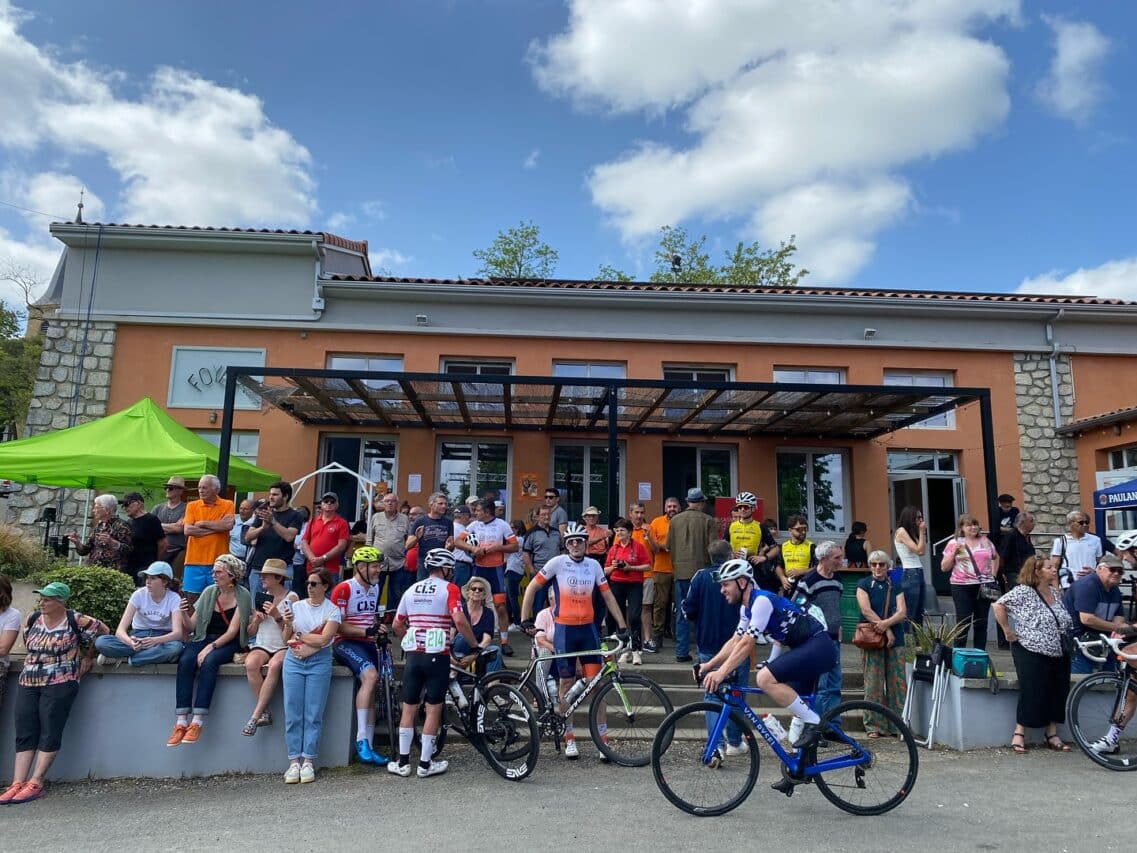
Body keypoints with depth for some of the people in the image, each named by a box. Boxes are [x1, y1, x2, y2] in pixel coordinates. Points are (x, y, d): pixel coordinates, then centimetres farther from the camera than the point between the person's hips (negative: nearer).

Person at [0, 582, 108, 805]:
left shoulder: (76, 621, -8)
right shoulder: (33, 619, 8)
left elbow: (102, 631, 4)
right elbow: (27, 643, 25)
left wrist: (88, 657, 9)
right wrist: (34, 662, 15)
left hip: (60, 684, -6)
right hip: (28, 683, 6)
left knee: (50, 733, -6)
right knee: (24, 734, 1)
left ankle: (36, 783, -3)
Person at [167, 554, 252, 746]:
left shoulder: (242, 596, -4)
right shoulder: (209, 592, 8)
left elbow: (232, 631, -10)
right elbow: (191, 626, 9)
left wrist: (211, 647, -20)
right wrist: (184, 614, -10)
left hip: (228, 643, -4)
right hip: (203, 638, 4)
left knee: (209, 662, -33)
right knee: (184, 662, -26)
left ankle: (197, 722, -31)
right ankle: (181, 722, -28)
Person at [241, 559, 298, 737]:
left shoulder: (292, 598, -1)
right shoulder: (261, 597, 13)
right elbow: (251, 632, 17)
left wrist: (277, 616, -20)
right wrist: (257, 619, -3)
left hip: (284, 647, -4)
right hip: (262, 645, 4)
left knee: (274, 666, -36)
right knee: (250, 664, -30)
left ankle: (255, 716, -30)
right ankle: (264, 713, -21)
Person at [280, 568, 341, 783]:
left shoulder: (332, 610, 1)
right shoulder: (296, 606, 10)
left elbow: (323, 639, -11)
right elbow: (286, 639, 9)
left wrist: (298, 635, -3)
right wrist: (288, 625, -10)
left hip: (319, 662, -3)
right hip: (293, 662, 3)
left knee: (313, 714, -2)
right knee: (292, 714, 0)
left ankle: (308, 761, 3)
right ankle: (294, 761, 6)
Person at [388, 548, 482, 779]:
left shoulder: (411, 590, 12)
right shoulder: (449, 589, -5)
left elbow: (396, 626, 15)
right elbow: (459, 621, -17)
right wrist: (475, 645, -6)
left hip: (413, 655, 5)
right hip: (437, 656, -4)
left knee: (409, 708, 12)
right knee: (433, 709, 5)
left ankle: (402, 762, 16)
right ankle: (425, 764, 11)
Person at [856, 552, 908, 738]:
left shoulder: (895, 587, 13)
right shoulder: (863, 585, 4)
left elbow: (902, 612, 0)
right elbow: (866, 610, -8)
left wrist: (885, 623, -17)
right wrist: (886, 629, -11)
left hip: (895, 639, 3)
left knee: (897, 681, 0)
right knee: (873, 682, -3)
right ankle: (874, 725, 4)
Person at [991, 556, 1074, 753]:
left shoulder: (1056, 592, 11)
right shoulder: (1023, 592, -13)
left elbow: (1067, 622, 23)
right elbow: (998, 605, -19)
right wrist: (1007, 630, -16)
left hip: (1059, 654, 7)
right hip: (1032, 653, -7)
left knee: (1058, 693, 8)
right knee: (1032, 693, -6)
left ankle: (1052, 734, 21)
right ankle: (1019, 734, 5)